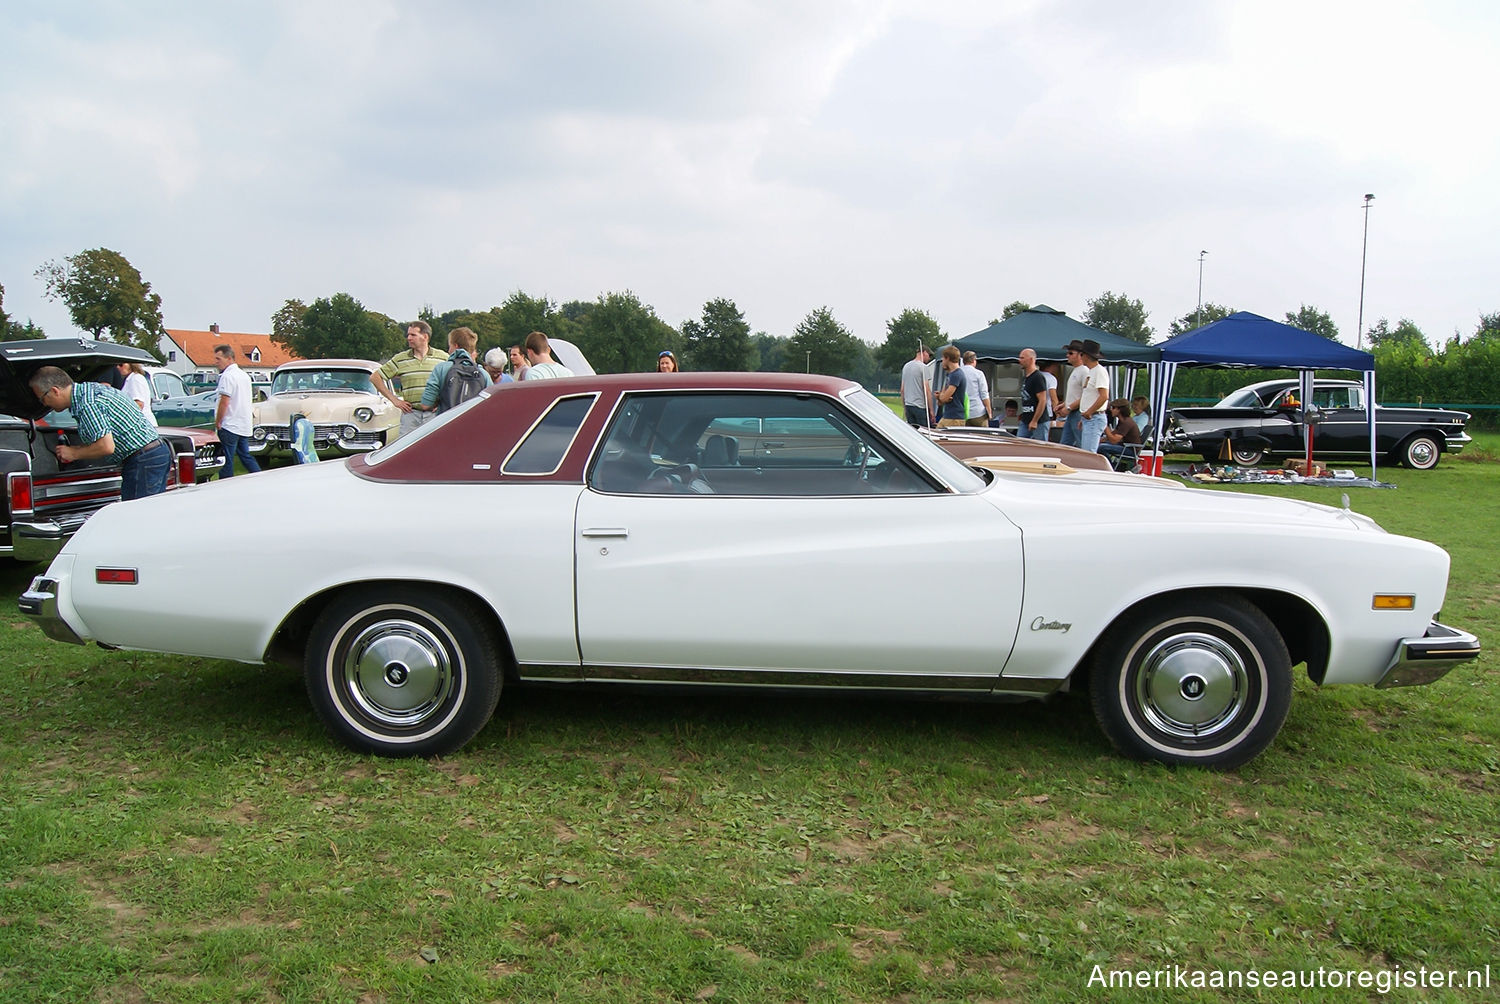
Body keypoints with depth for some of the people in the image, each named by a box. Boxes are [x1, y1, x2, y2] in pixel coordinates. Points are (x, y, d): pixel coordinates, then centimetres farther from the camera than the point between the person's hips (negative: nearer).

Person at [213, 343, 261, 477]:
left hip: (230, 426, -9)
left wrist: (217, 422, -10)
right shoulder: (244, 375, 14)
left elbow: (224, 402, -18)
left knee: (226, 460, -4)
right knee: (245, 456, 14)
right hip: (245, 426, 9)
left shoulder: (227, 376, -14)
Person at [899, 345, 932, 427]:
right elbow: (927, 390, -12)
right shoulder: (923, 367, -8)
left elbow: (902, 389, 17)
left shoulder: (906, 366, 15)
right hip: (920, 406, -7)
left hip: (908, 405, 7)